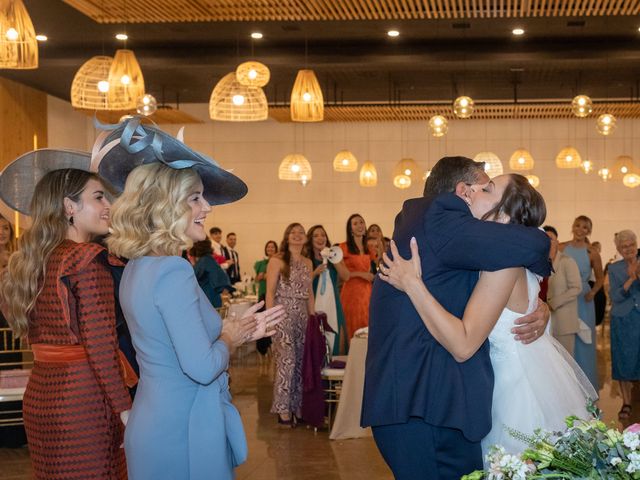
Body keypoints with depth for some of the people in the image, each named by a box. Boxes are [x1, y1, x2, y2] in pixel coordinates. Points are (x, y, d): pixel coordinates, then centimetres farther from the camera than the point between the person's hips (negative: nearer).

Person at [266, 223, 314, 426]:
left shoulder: (307, 263, 15)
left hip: (302, 316, 6)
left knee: (301, 361, 4)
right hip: (283, 313, -5)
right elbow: (270, 292, -5)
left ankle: (297, 407, 13)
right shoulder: (277, 260, -2)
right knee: (287, 360, -9)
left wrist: (313, 317, 13)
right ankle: (283, 409, -1)